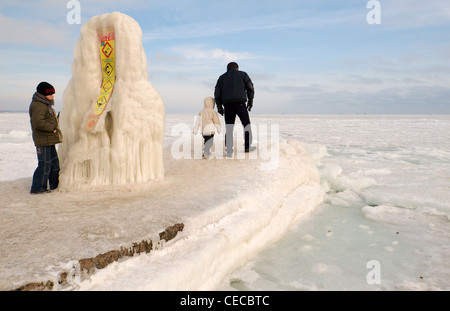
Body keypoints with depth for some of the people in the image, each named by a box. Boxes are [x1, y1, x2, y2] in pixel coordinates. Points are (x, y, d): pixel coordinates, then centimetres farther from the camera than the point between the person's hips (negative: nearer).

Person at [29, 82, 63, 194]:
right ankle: (37, 188, 1)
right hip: (43, 140, -11)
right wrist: (52, 128, -19)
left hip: (49, 140, 11)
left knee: (54, 162, 17)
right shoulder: (38, 105, -15)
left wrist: (54, 128, 17)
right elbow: (38, 122, -27)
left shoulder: (45, 105, 19)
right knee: (44, 164, -7)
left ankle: (55, 185, 28)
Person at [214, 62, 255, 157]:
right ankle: (248, 146, 9)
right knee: (246, 124, 11)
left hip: (227, 104, 3)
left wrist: (219, 106, 12)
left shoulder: (222, 77, 20)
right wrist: (250, 101, 9)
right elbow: (250, 88, 6)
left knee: (229, 128, 5)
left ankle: (229, 151, 0)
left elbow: (217, 93, 12)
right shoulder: (242, 74, 14)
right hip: (240, 103, -2)